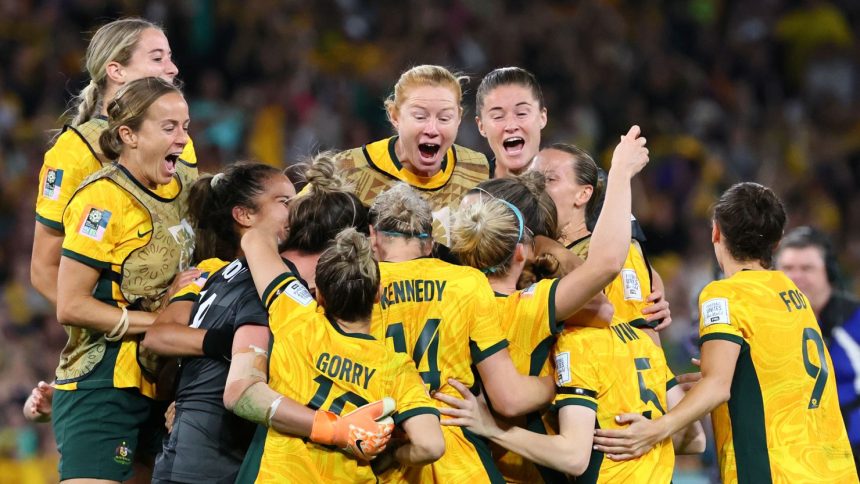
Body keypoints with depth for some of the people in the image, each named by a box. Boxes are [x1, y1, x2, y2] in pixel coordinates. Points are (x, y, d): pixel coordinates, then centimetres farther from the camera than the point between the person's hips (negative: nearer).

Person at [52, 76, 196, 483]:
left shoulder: (180, 187, 10)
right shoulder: (104, 198, -13)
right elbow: (70, 306, -17)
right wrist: (160, 322, -15)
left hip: (157, 387, 8)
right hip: (100, 388, -8)